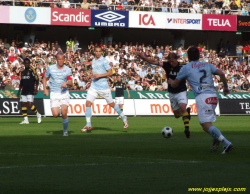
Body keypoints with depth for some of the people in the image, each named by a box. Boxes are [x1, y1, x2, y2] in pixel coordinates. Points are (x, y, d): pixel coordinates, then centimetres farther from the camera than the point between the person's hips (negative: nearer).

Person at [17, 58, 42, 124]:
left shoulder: (32, 71, -4)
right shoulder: (23, 72, 16)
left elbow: (36, 80, -7)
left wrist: (36, 89, -16)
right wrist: (19, 91, 21)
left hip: (30, 91, -7)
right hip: (24, 91, 7)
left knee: (30, 104, -15)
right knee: (23, 104, 1)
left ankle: (38, 115, 5)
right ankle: (26, 120, 5)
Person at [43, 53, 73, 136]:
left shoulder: (67, 70, 0)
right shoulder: (50, 68, 1)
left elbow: (70, 83, -1)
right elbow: (45, 78, 14)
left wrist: (66, 83, -24)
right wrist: (45, 89, 1)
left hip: (64, 93, 0)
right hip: (54, 94, 0)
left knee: (64, 113, -15)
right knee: (56, 115, -11)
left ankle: (65, 131, 6)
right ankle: (57, 110, 28)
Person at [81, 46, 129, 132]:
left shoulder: (104, 61, -9)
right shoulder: (93, 61, 12)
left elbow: (110, 73, -13)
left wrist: (99, 75, -20)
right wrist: (94, 75, 11)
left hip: (103, 86, -6)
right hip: (94, 86, 6)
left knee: (111, 104, 5)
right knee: (88, 103, -9)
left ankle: (124, 118, 27)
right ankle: (88, 125, -6)